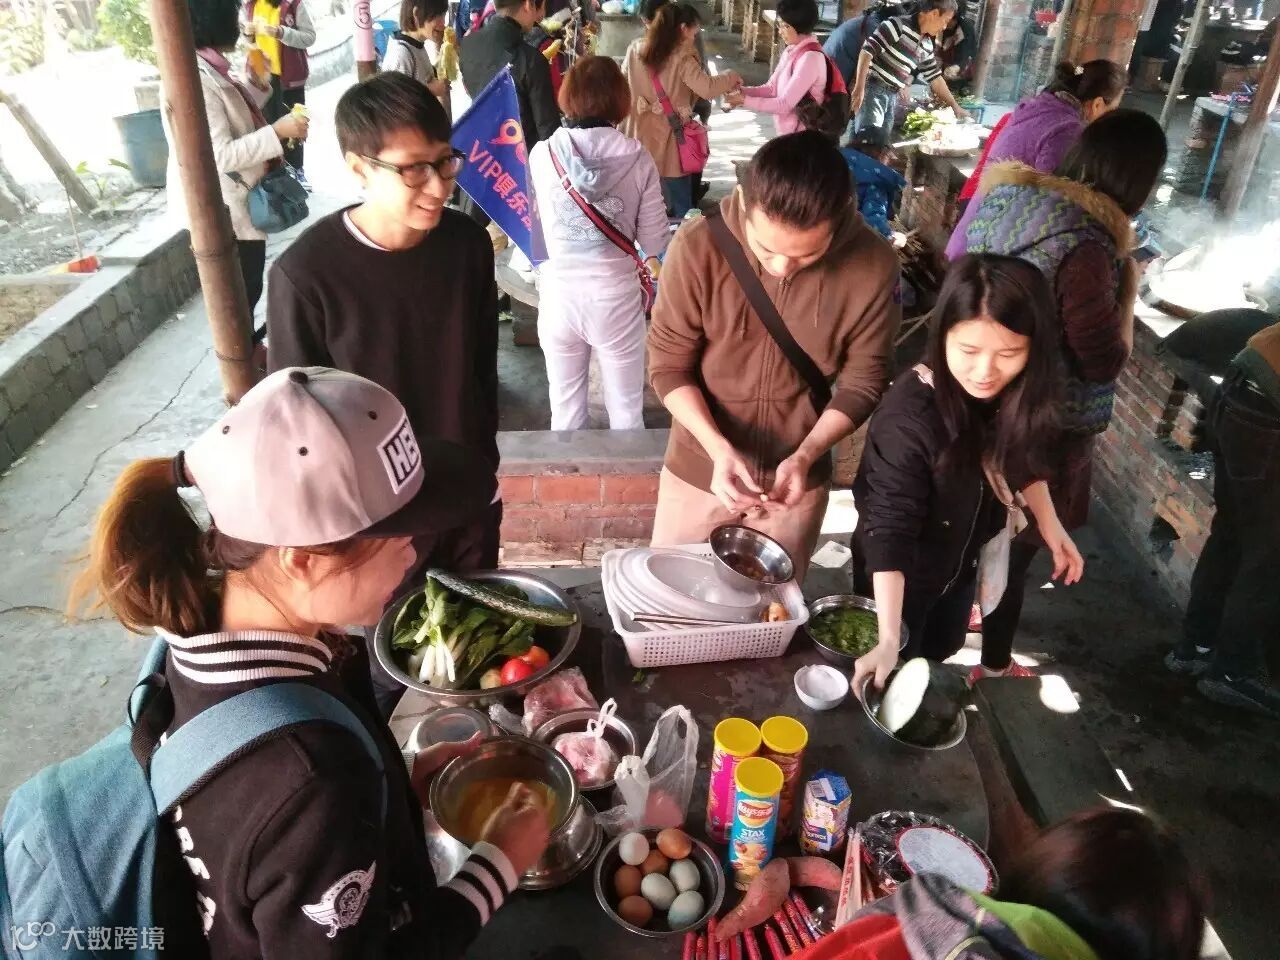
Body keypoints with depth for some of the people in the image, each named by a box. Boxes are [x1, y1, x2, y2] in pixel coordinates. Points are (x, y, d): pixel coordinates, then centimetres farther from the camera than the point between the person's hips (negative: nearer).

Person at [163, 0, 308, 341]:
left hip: (239, 201, 10)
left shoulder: (211, 70, 6)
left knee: (248, 284, 22)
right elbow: (221, 155, -29)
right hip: (225, 208, -10)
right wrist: (278, 131, -28)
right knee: (242, 289, 5)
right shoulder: (195, 79, -24)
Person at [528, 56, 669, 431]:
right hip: (616, 296, -1)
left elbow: (535, 220, 4)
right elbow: (655, 241, -5)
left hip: (558, 294, 1)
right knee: (626, 408, 17)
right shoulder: (638, 160, -9)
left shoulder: (541, 154, -7)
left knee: (566, 408, 19)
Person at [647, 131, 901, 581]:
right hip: (699, 470, 0)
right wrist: (718, 447, -25)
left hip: (797, 479, 1)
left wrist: (805, 455, -22)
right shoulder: (698, 246, -21)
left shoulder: (873, 265, -18)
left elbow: (862, 383, -7)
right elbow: (668, 367, -12)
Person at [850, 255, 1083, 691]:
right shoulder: (908, 418, -38)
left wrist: (1049, 524, 2)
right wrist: (889, 639, -43)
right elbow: (889, 530, -38)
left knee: (941, 651, 31)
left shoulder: (1017, 394, -19)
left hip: (963, 560, 6)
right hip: (900, 576, -6)